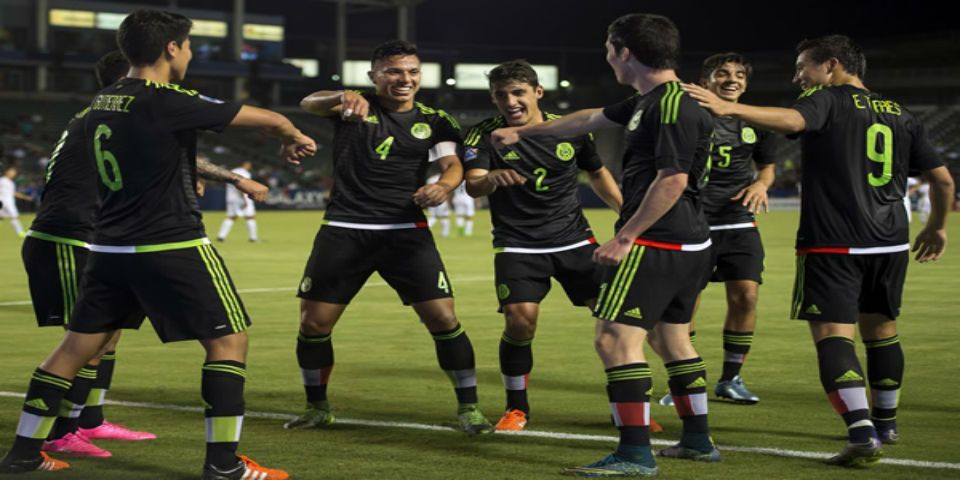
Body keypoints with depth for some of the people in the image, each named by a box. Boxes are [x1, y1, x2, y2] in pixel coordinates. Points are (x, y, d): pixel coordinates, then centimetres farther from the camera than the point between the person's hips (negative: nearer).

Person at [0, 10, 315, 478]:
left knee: (77, 346, 15)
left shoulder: (100, 105, 9)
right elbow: (270, 119, -7)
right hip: (170, 248, -8)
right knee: (228, 339, 2)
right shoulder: (169, 102, -14)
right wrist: (295, 138, 15)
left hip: (110, 247, 8)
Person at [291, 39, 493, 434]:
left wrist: (443, 186, -33)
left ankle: (468, 408, 6)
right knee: (313, 323, 1)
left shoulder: (434, 121, 7)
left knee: (443, 318, -9)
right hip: (344, 231, 0)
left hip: (406, 231, 0)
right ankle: (317, 408, 23)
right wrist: (342, 98, -40)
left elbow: (453, 164, -8)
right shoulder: (355, 106, 3)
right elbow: (309, 103, -17)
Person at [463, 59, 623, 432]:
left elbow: (598, 174, 17)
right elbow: (472, 186, -21)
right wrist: (492, 179, -43)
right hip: (517, 247, -2)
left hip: (575, 241, 2)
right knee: (520, 322, -17)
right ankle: (516, 407, 8)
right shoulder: (486, 135, -6)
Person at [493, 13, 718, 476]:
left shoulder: (673, 106, -16)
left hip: (655, 243, -11)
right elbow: (591, 118, 28)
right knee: (670, 338, 21)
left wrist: (625, 237, -21)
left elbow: (673, 180, -23)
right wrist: (523, 131, 37)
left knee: (616, 338, -13)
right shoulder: (649, 100, 15)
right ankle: (698, 439, 30)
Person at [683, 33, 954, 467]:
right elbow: (942, 179, 16)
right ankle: (885, 422, 36)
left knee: (832, 333, -10)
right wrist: (938, 227, 32)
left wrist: (728, 108, -37)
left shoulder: (828, 99, -3)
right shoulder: (901, 115, 15)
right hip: (890, 243, 7)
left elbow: (793, 121, -27)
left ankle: (863, 435, -25)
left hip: (833, 244, -7)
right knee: (880, 328, 21)